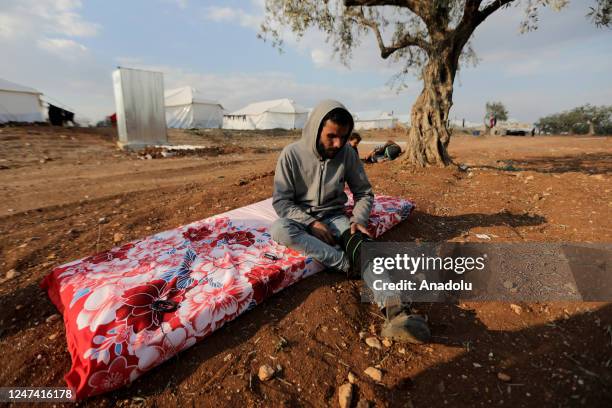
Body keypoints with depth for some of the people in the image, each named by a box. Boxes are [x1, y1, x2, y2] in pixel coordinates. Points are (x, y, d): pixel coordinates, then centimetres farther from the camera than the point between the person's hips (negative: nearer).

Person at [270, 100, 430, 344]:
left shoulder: (347, 153, -5)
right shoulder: (291, 154, -11)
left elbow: (364, 193, 3)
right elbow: (281, 201, -11)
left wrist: (358, 220, -16)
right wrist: (311, 222, -24)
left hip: (334, 217, 1)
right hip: (300, 218, 0)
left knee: (361, 242, -31)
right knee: (278, 229, -35)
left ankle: (394, 309, -49)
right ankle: (346, 262, -31)